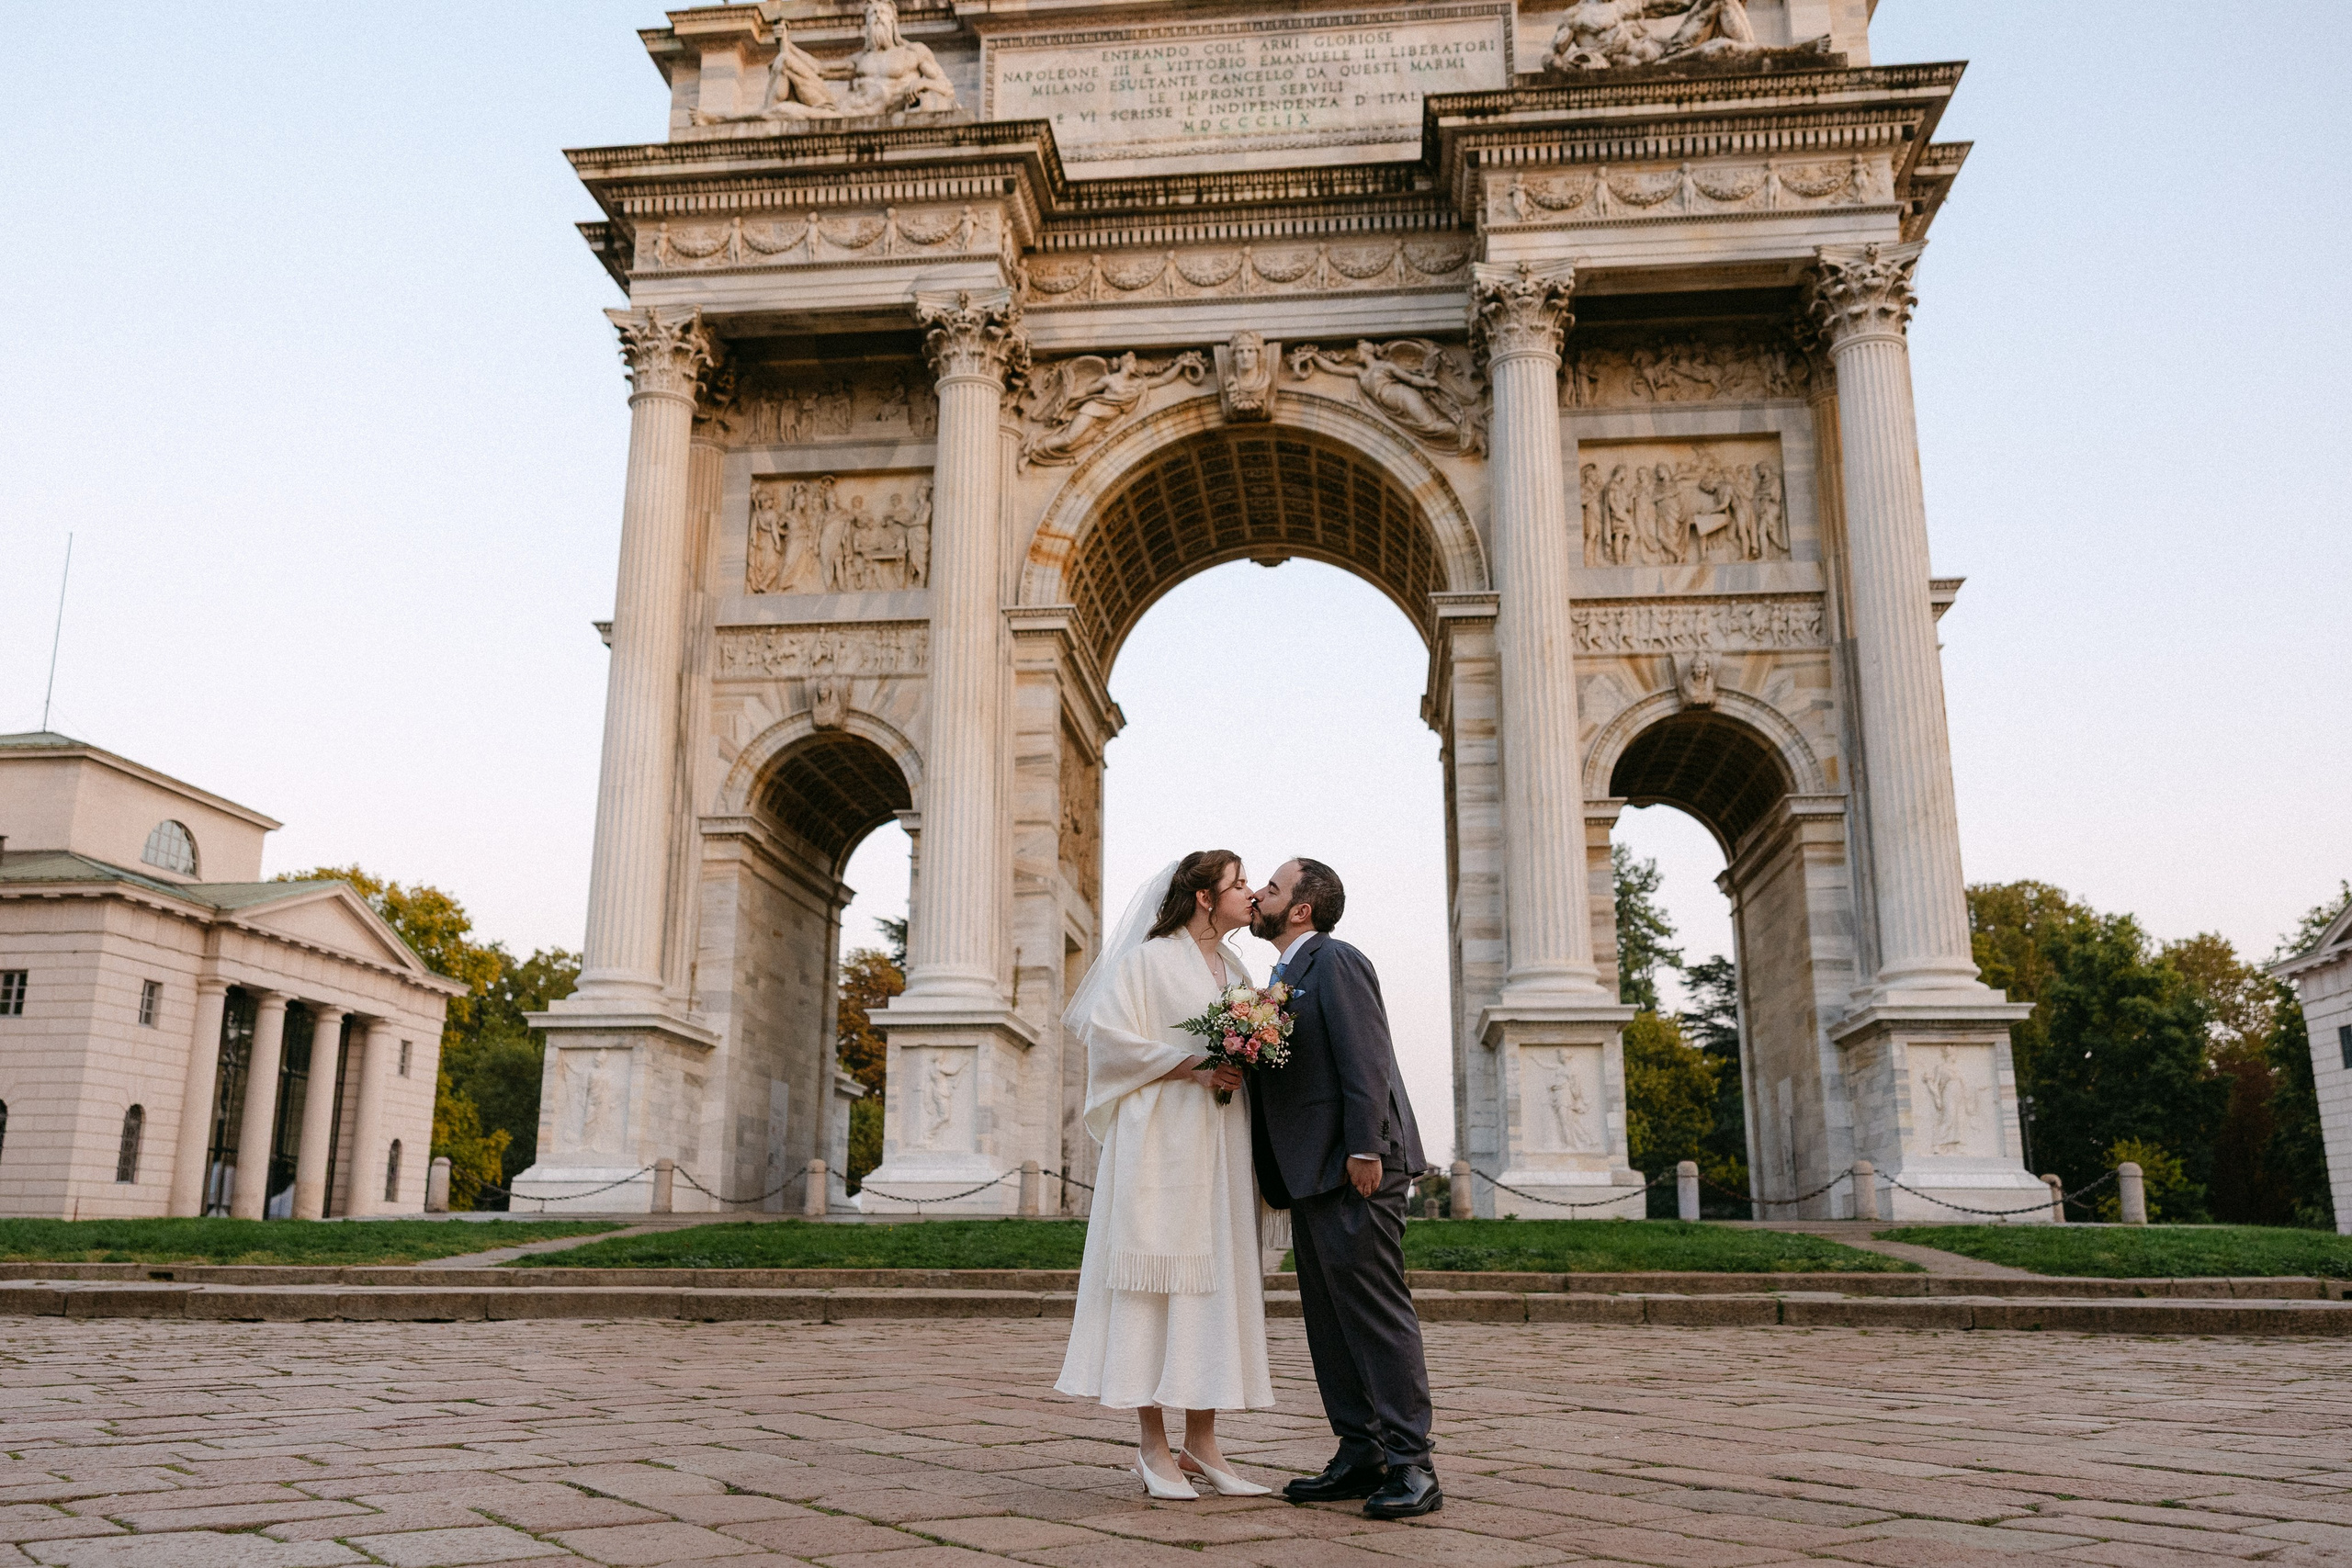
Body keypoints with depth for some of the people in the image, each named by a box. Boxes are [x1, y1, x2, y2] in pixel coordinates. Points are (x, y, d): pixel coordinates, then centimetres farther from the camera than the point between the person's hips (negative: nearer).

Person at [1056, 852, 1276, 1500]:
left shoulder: (1235, 969, 18)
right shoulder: (1149, 958, -3)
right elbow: (1107, 1034, -10)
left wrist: (1241, 1069, 0)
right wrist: (1191, 1068, -16)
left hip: (1221, 1145, 7)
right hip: (1161, 1139, -7)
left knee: (1218, 1278, 4)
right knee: (1156, 1278, -5)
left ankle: (1201, 1442, 10)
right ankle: (1153, 1445, 1)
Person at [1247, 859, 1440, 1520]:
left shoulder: (1336, 961, -8)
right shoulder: (1287, 976, 22)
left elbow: (1365, 1061, -17)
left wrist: (1365, 1149, -23)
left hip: (1352, 1168, -10)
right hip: (1312, 1174, 10)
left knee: (1377, 1312, -7)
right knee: (1328, 1319, 11)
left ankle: (1411, 1465, -2)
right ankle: (1360, 1457, 17)